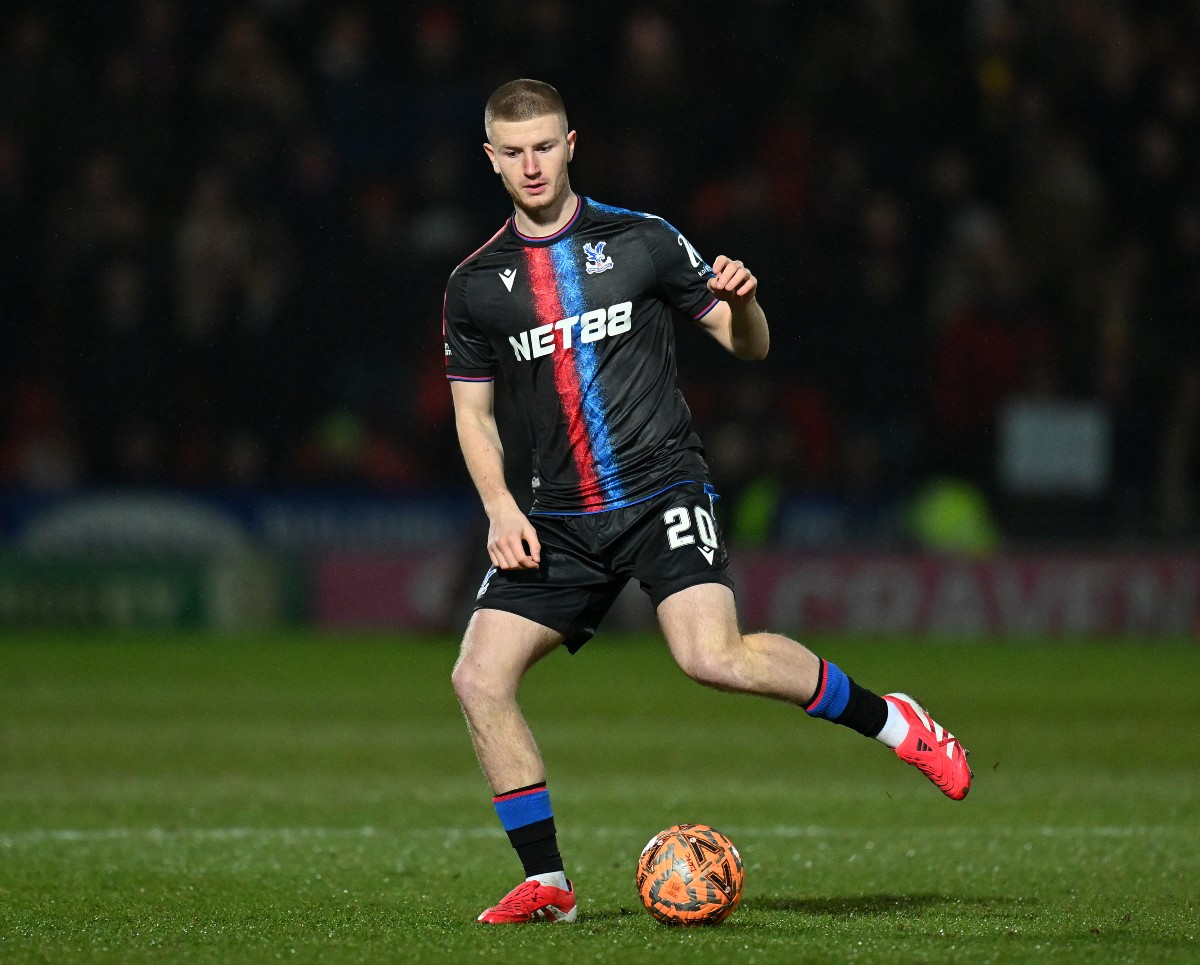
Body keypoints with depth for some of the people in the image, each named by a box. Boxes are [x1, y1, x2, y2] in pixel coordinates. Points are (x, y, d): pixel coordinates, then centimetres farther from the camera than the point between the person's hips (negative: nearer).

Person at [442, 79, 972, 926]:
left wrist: (742, 303, -16)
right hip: (560, 520, 4)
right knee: (480, 677, -9)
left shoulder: (641, 241, 2)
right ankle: (546, 884, 2)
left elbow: (748, 347, 8)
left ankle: (889, 720, -6)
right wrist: (501, 508, -1)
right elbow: (473, 410, 15)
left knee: (712, 656, -27)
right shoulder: (475, 285, 8)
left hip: (663, 491, -4)